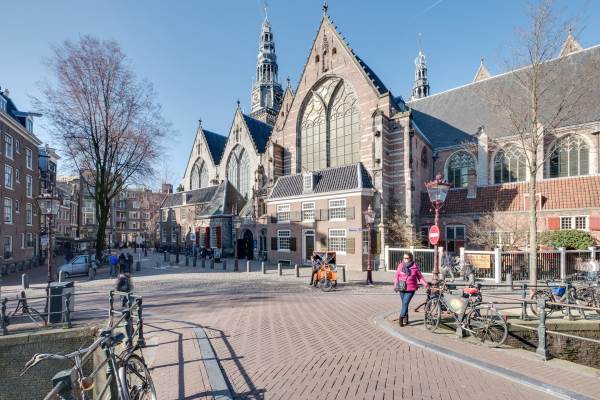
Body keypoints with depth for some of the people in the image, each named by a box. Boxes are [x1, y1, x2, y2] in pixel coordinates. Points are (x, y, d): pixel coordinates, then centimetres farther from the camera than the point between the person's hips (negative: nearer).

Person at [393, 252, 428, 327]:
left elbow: (420, 277, 4)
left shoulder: (415, 267, -3)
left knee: (405, 303, -13)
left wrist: (425, 284, -6)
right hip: (402, 289, 3)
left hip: (410, 289, -3)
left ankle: (401, 318, -10)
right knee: (404, 303, 13)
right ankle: (406, 318, 27)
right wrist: (396, 285, -1)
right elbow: (396, 276, 7)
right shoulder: (400, 265, 1)